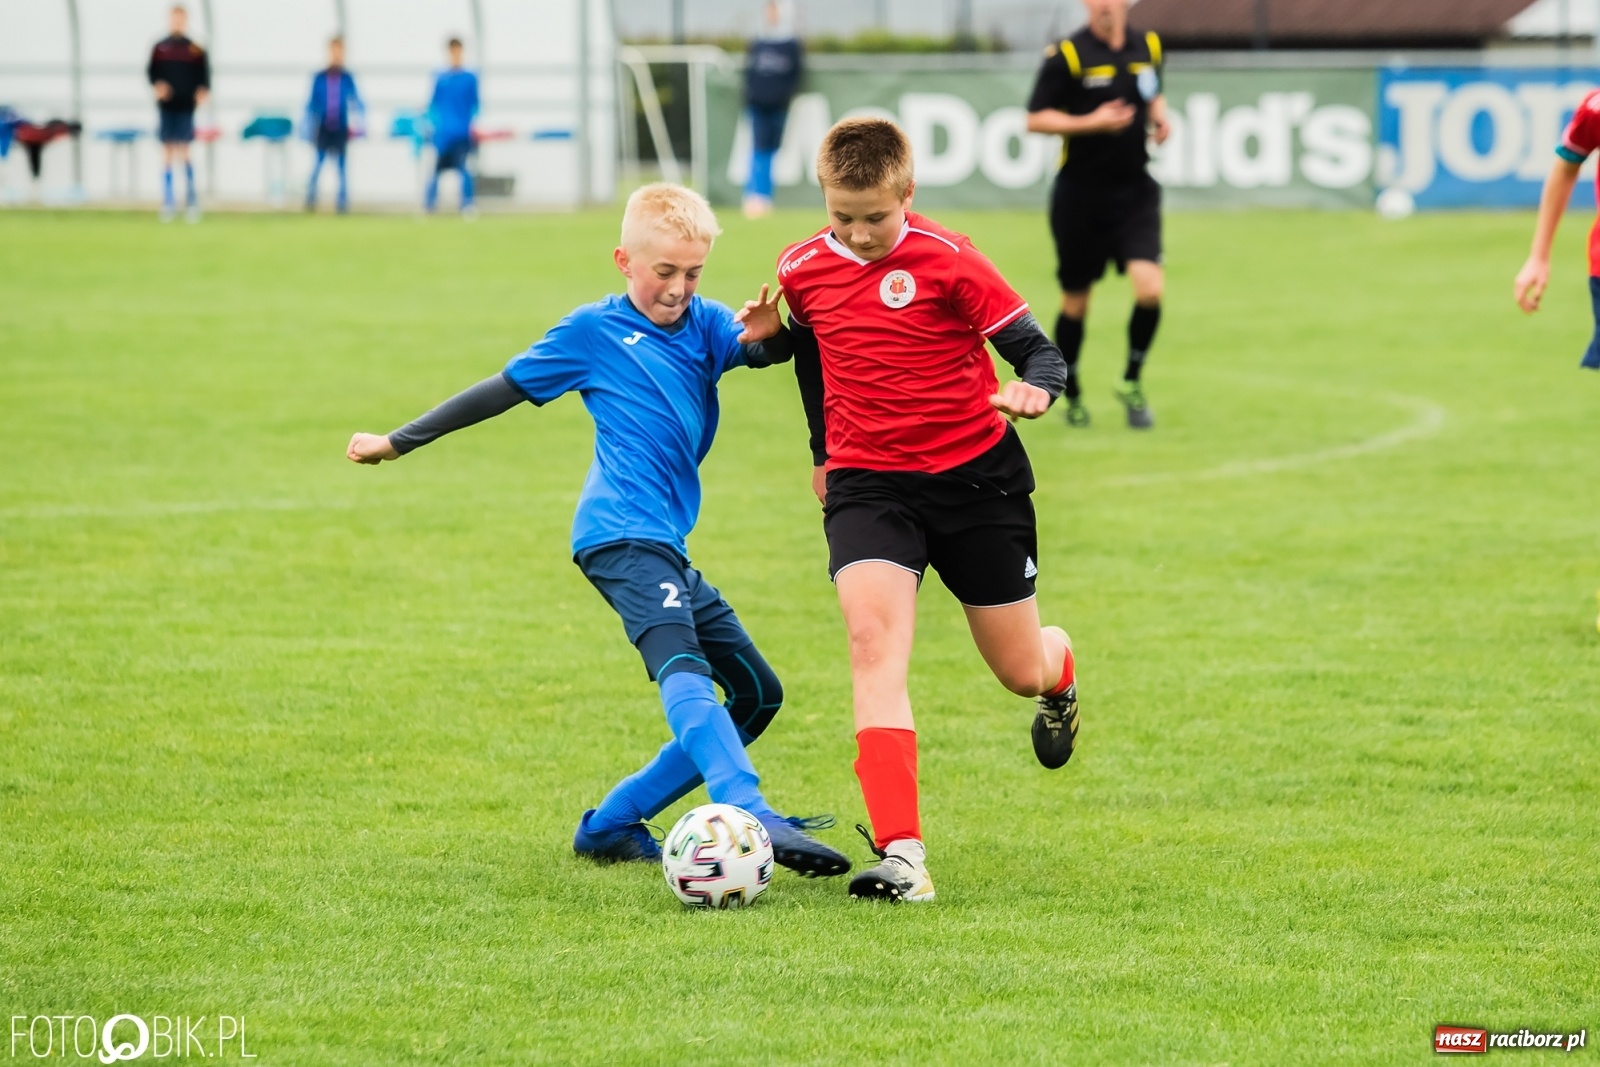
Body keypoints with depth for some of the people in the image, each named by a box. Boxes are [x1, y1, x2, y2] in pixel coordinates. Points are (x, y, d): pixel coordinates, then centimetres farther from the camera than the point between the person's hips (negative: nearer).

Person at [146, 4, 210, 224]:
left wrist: (203, 91, -13)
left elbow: (204, 74, 4)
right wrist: (157, 85, -14)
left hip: (186, 106, -2)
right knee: (167, 151, 2)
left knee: (183, 150, -8)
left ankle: (191, 199, 2)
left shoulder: (196, 49, 4)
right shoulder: (160, 48, 7)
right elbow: (151, 71, 5)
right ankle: (167, 202, 6)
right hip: (166, 106, 2)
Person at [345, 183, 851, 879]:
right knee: (682, 668, -29)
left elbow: (768, 350, -4)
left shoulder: (705, 324, 15)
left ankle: (612, 826, 13)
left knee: (757, 695, 11)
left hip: (667, 547, 8)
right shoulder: (594, 331, 3)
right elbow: (503, 390, 11)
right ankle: (753, 817, -52)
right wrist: (399, 443, 15)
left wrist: (768, 333, -29)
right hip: (622, 534, -8)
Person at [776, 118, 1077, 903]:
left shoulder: (946, 261, -13)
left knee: (1021, 672, 10)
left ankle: (1060, 672, 53)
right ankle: (901, 855, -31)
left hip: (976, 474, -2)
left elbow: (1038, 350, -13)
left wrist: (1034, 389, -35)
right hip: (867, 483, 2)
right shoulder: (802, 271, 0)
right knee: (872, 637, -24)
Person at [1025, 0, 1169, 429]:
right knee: (1075, 302, 7)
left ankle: (1131, 382, 8)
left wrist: (1160, 118, 2)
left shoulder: (1148, 47, 5)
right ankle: (1072, 395, 28)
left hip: (1135, 191, 3)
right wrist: (1091, 123, -22)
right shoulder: (1067, 55, -10)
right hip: (1080, 196, -3)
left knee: (1149, 287, -15)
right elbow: (1035, 120, -10)